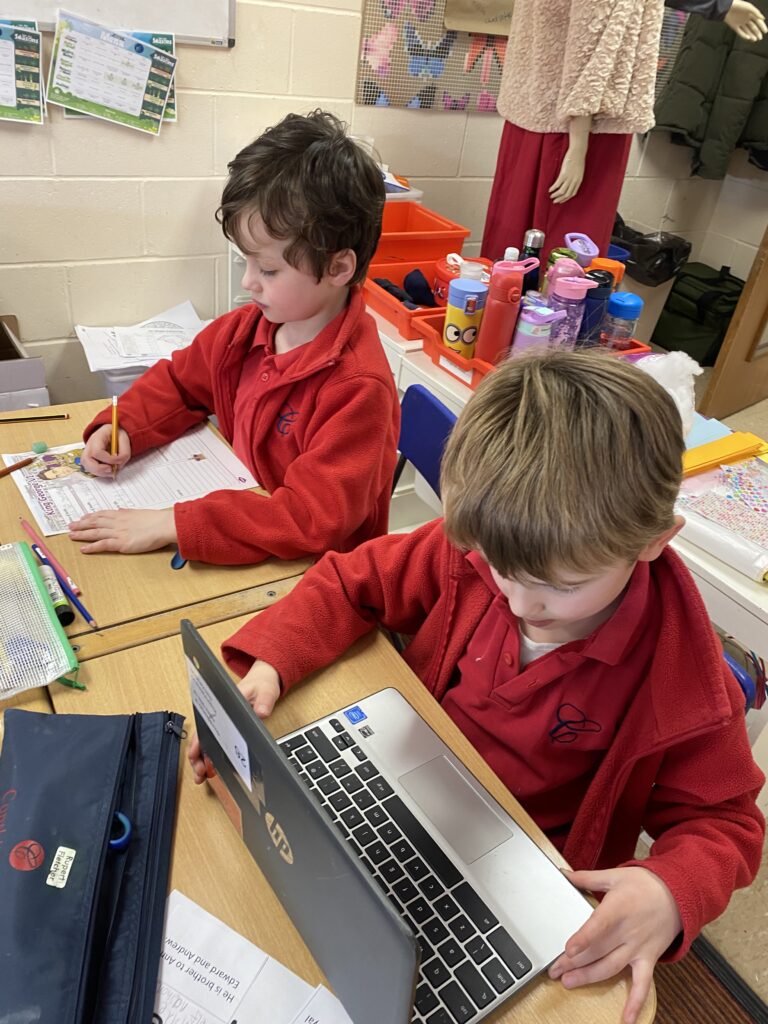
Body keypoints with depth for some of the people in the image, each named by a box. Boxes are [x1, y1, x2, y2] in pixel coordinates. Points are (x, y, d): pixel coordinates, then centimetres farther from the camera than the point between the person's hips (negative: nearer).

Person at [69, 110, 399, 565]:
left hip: (314, 584, -6)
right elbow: (179, 381, 17)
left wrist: (174, 525, -32)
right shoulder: (245, 328, -1)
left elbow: (316, 518, -30)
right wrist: (122, 427, -3)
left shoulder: (358, 386, -24)